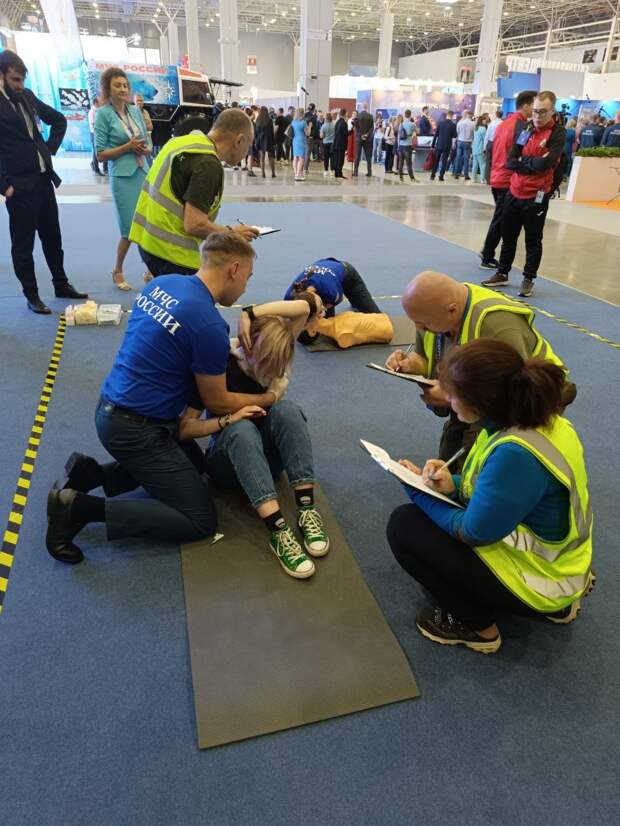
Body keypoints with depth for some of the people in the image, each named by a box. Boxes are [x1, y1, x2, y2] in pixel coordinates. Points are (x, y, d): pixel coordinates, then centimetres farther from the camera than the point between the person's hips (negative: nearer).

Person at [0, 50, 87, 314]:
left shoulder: (27, 96, 9)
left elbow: (59, 120, 23)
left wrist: (51, 148, 13)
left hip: (44, 180, 7)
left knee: (53, 238, 16)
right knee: (23, 245, 3)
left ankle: (61, 285, 30)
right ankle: (31, 296, 13)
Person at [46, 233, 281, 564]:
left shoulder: (162, 283, 4)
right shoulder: (210, 325, -21)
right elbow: (217, 403, -8)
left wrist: (222, 354, 15)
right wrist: (268, 398, 8)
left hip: (110, 411, 9)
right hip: (136, 428, -9)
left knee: (192, 462, 27)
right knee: (200, 521, -1)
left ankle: (91, 474, 13)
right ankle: (79, 507, -7)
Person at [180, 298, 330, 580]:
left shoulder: (271, 351, -6)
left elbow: (305, 307, -20)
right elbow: (184, 428, -17)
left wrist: (251, 313, -26)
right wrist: (228, 419, -31)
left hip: (266, 455, 3)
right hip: (227, 461, -3)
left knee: (286, 408, -29)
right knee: (242, 428, -38)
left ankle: (307, 510, -35)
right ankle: (278, 531, -47)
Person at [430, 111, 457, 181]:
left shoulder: (440, 122, -2)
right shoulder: (453, 124, -7)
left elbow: (435, 134, -2)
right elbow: (454, 136, -1)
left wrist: (433, 145, 2)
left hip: (439, 144, 1)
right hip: (447, 145, -1)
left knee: (436, 160, 11)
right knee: (444, 161, 5)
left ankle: (433, 175, 11)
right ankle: (441, 176, 1)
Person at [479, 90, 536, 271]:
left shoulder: (503, 123, 13)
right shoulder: (521, 125, -14)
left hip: (497, 178, 9)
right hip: (509, 180, -8)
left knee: (499, 219, 18)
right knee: (500, 221, -1)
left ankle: (487, 253, 21)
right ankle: (487, 259, 5)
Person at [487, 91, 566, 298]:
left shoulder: (558, 133, -8)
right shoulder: (526, 129, 7)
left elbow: (545, 163, -21)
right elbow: (510, 162, 0)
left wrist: (523, 160, -8)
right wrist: (533, 164, -13)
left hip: (536, 196, -5)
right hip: (514, 192, 5)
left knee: (533, 240, 5)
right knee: (508, 236, 14)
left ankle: (528, 279, 16)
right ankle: (502, 274, 27)